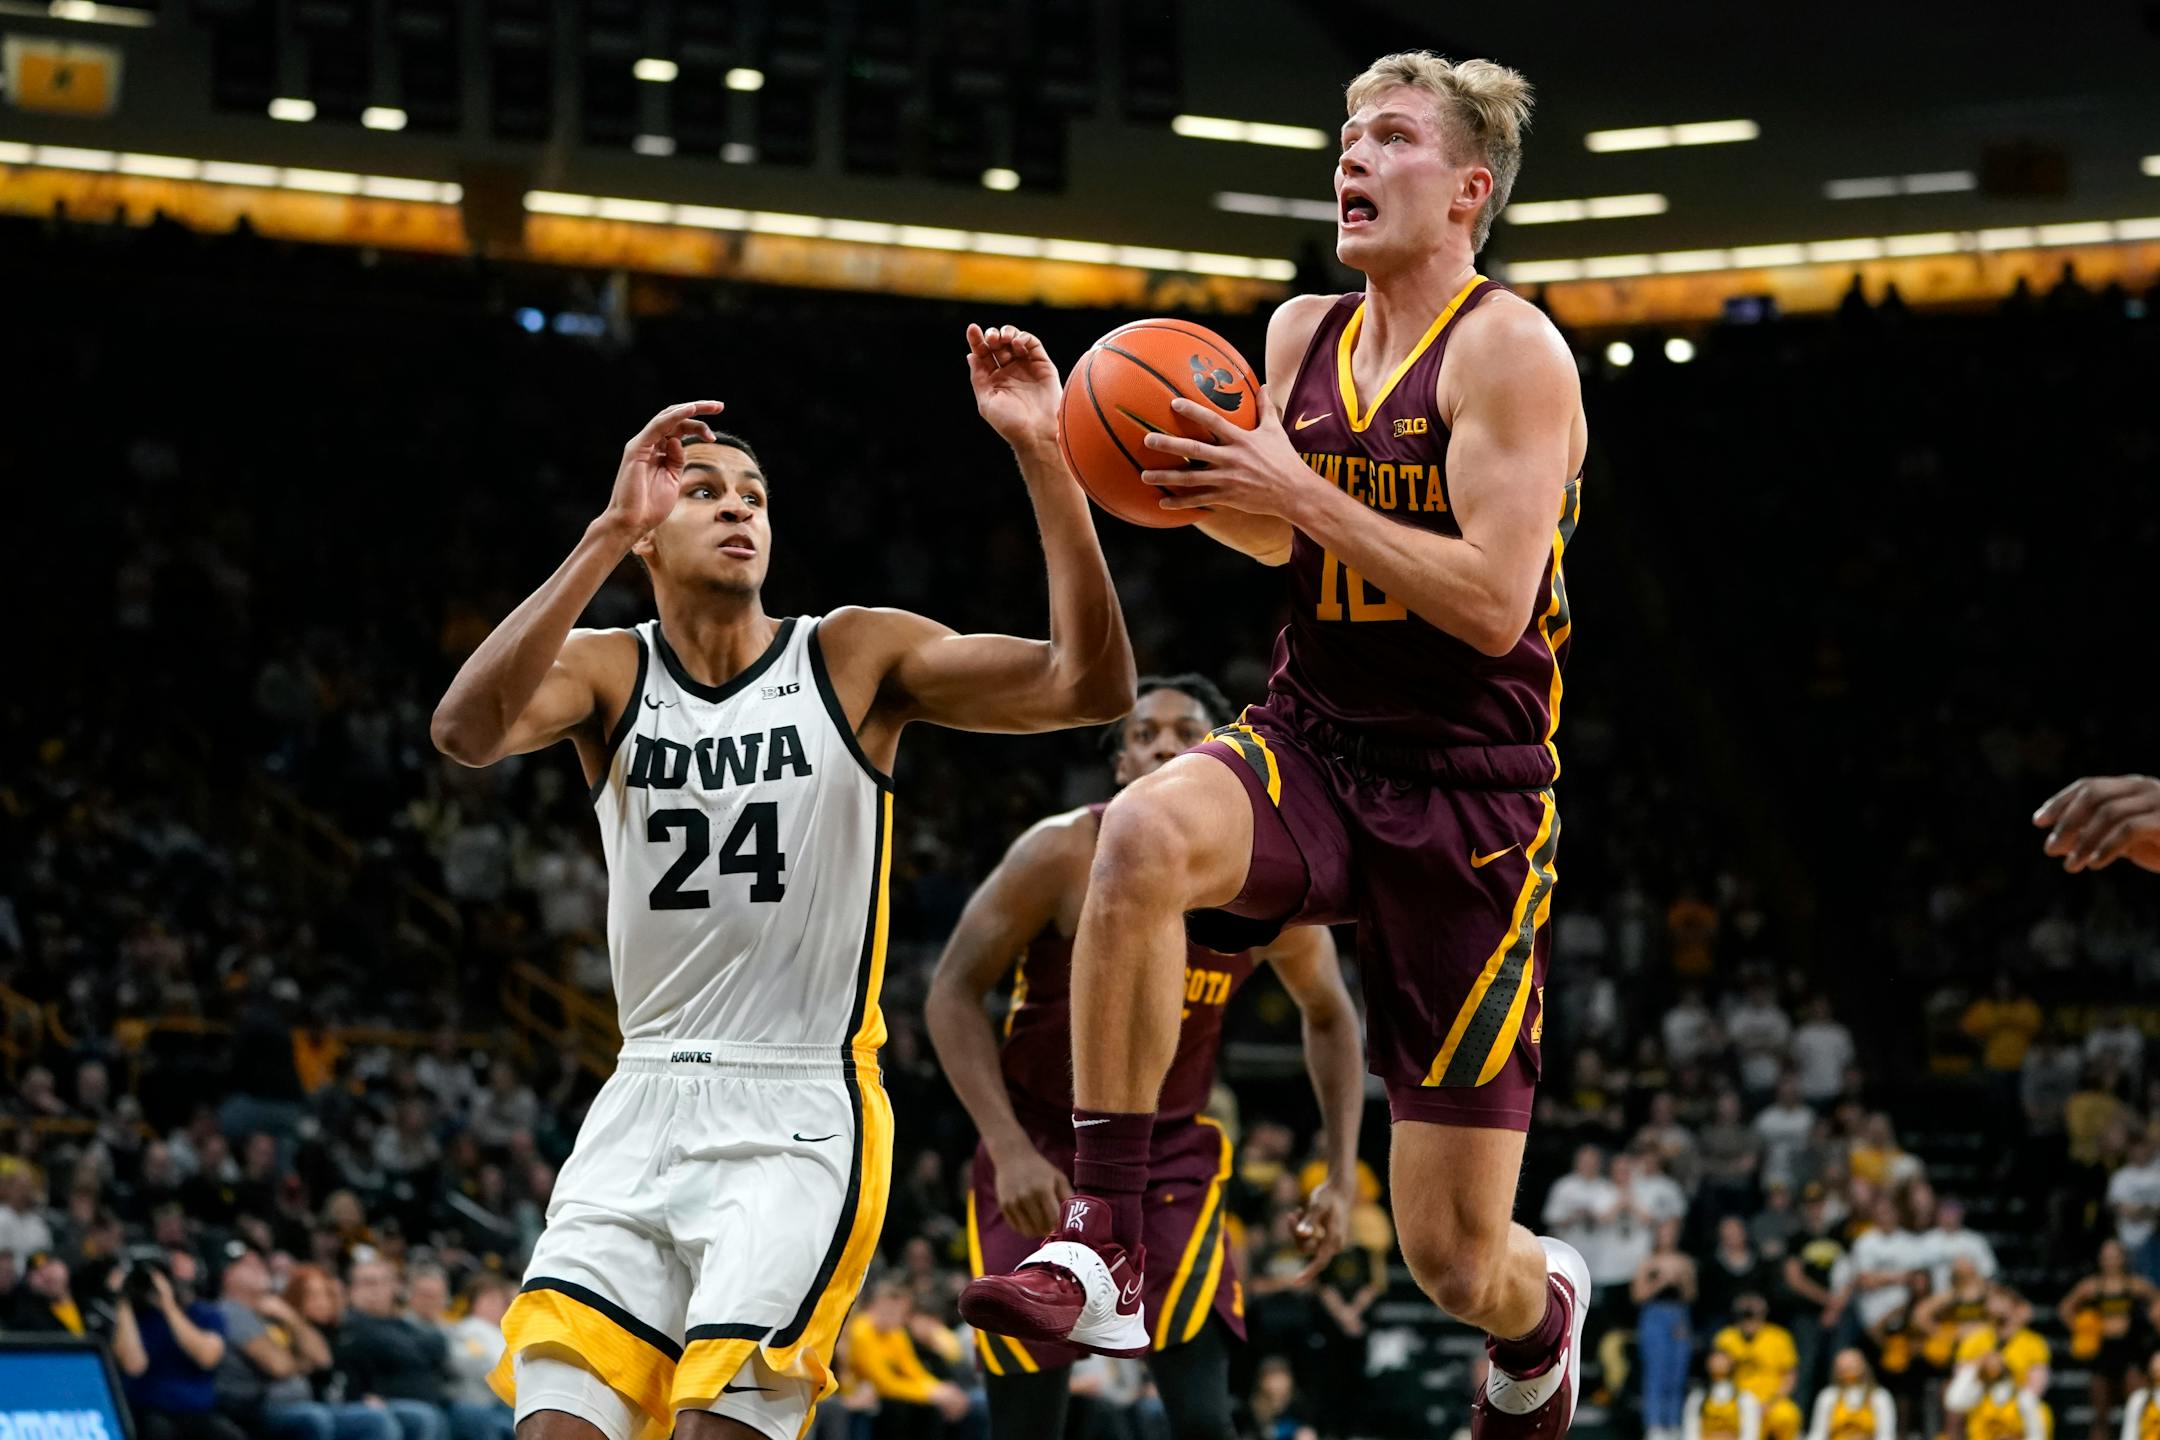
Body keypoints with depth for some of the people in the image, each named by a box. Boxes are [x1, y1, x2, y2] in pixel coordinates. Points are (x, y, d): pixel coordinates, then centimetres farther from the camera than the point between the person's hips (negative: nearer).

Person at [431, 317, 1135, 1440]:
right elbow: (468, 733, -20)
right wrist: (606, 533, -28)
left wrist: (1040, 457, -23)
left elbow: (1089, 687, -13)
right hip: (643, 1105, 3)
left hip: (801, 1118, -3)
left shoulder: (855, 658, -1)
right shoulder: (610, 671, 3)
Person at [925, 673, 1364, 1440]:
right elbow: (953, 994, -13)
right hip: (1041, 1153, -1)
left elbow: (1328, 1016, 9)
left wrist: (1341, 1177, 2)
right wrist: (1009, 1149, -22)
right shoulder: (1063, 855, -18)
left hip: (1171, 1154, 1)